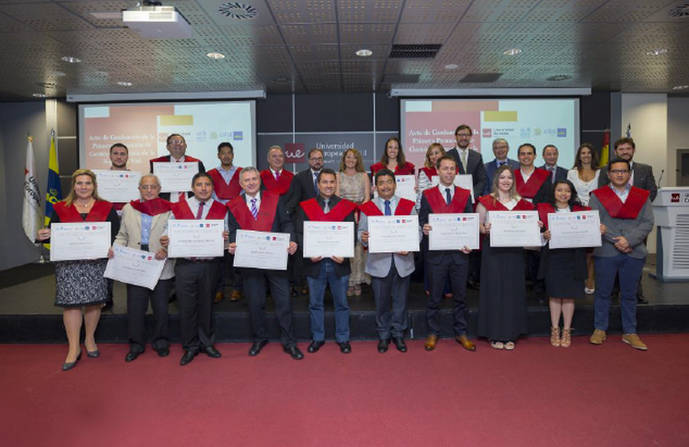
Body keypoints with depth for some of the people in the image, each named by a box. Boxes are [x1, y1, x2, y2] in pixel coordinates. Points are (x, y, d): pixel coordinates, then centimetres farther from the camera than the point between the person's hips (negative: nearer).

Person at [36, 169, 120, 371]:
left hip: (96, 262, 0)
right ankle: (74, 348, 8)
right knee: (70, 302, -1)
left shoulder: (106, 208, 6)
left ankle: (89, 339, 26)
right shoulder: (61, 208, 10)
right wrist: (43, 235, -13)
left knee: (94, 301, 5)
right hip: (68, 263, 0)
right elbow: (52, 232, 9)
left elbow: (116, 233, 1)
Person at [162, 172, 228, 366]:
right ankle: (190, 346, 20)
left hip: (210, 265, 1)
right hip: (185, 265, 0)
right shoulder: (178, 208, 5)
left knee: (207, 305, 12)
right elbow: (169, 233, 5)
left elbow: (226, 237, 3)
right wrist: (164, 241, -16)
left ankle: (207, 343, 28)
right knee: (186, 307, 4)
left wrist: (226, 238, -19)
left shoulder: (221, 210, 5)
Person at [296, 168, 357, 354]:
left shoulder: (346, 206, 3)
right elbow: (300, 234, 1)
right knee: (315, 303, 11)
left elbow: (352, 234, 1)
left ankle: (343, 338, 24)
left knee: (341, 303, 10)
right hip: (315, 262, 1)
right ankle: (317, 338, 26)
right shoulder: (305, 207, 4)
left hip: (339, 262, 0)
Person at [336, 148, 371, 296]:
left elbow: (367, 197, 5)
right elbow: (336, 196, 3)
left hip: (360, 215, 0)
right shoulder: (338, 176, 12)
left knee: (359, 247, -6)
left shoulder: (363, 176, 13)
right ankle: (348, 282, -2)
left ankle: (358, 281, 2)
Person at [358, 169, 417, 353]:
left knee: (400, 300, 11)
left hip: (402, 260, 1)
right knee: (381, 302, 9)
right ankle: (383, 335, 26)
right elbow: (361, 230, 1)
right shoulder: (368, 208, 4)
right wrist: (363, 237, -22)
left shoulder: (408, 206, 5)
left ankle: (398, 334, 28)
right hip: (379, 261, -1)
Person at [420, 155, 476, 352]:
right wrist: (424, 229, -23)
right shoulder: (427, 195, 3)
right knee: (434, 296, 7)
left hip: (459, 252, 2)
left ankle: (461, 333, 24)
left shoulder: (465, 195, 8)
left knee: (460, 295, 10)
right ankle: (433, 333, 20)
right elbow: (422, 221, 0)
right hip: (436, 253, -2)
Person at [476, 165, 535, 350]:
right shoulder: (486, 201, 0)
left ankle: (510, 334, 15)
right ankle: (495, 335, 9)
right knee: (494, 288, -1)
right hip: (493, 250, -3)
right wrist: (485, 229, -22)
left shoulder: (521, 202, 11)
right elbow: (478, 226, -2)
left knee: (513, 289, 4)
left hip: (514, 250, 3)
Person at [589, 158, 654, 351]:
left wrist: (629, 240, -14)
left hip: (634, 253, 2)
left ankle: (630, 333, 21)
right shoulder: (598, 196, 3)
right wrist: (615, 241, -15)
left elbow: (648, 222, 0)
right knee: (603, 292, 7)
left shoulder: (642, 196, 9)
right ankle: (600, 329, 19)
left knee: (629, 294, 11)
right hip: (606, 252, -2)